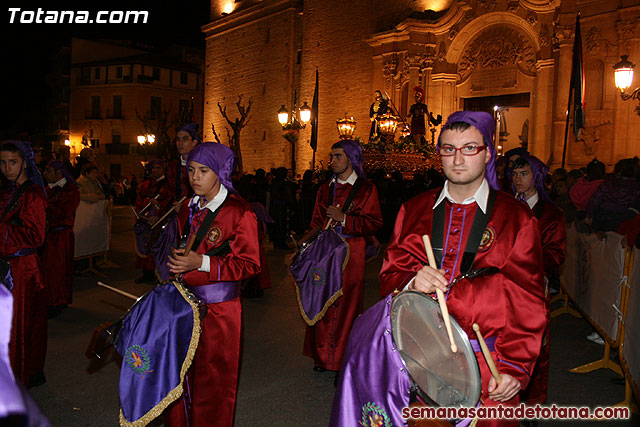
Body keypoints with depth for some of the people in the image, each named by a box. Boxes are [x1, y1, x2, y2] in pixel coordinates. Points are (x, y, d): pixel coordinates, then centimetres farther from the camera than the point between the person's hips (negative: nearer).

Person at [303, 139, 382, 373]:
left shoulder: (366, 189, 0)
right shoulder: (326, 189, 16)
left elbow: (374, 223, -7)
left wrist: (343, 218, -15)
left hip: (351, 254, -4)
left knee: (346, 306, -2)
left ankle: (345, 360, 9)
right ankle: (323, 356, 18)